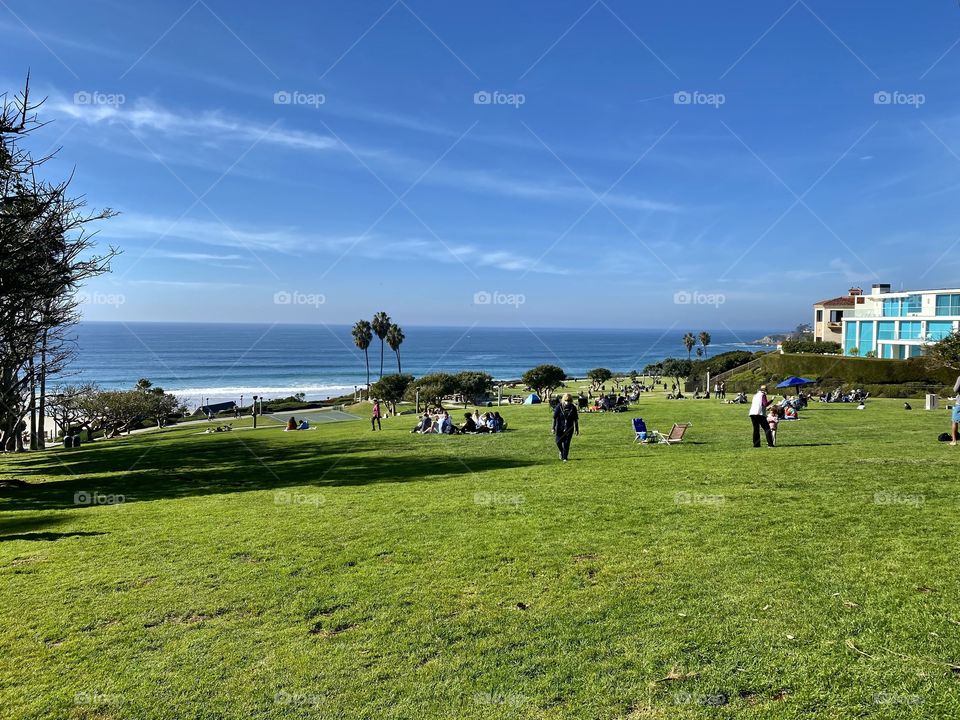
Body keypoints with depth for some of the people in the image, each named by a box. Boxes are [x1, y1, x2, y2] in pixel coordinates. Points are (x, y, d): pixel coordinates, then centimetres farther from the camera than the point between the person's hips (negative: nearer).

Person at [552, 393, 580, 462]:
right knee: (558, 442, 1)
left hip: (569, 428, 0)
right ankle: (561, 452, 32)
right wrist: (553, 428, -7)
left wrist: (577, 429, 6)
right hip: (560, 428, 0)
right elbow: (555, 418, -5)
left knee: (566, 443, -3)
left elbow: (576, 419, 4)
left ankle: (565, 457, 9)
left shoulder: (573, 408, -5)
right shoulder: (559, 407, -9)